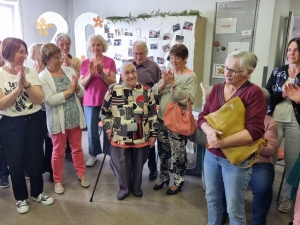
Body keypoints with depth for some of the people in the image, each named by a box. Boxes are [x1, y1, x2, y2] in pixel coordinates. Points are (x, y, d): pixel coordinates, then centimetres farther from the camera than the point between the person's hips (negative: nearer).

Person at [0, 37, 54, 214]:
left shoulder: (31, 72, -3)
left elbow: (39, 99, -11)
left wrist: (26, 83, -24)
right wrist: (19, 87, -24)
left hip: (34, 121, 2)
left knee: (36, 158, 13)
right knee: (15, 162, 10)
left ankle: (37, 193, 35)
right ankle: (21, 197, 32)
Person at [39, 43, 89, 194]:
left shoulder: (69, 70, 4)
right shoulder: (42, 77, -9)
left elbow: (82, 93, 4)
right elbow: (50, 100, -21)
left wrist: (77, 86, -17)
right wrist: (69, 90, -16)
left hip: (75, 117, 4)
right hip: (58, 121, -4)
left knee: (77, 148, 16)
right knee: (58, 151, 11)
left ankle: (81, 175, 33)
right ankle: (58, 180, 29)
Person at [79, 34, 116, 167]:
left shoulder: (110, 61, 0)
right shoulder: (85, 63, 5)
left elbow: (113, 83, -5)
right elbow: (81, 85, 1)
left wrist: (102, 73, -20)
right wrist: (90, 74, -15)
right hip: (90, 102, 2)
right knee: (92, 131, 4)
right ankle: (93, 155, 23)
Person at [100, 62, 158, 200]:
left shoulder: (146, 91, -2)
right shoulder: (113, 90, -4)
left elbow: (153, 114, 1)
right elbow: (105, 111, 6)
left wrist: (153, 134, 0)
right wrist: (108, 127, -2)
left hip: (141, 138, 1)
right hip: (120, 138, 0)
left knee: (138, 164, 16)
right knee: (121, 165, 12)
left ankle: (136, 187, 40)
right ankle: (124, 188, 36)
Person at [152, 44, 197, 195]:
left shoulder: (190, 76, -9)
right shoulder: (168, 73, 9)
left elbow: (189, 99, -22)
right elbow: (154, 92, 4)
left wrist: (173, 84, -23)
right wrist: (163, 83, -14)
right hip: (162, 119, 6)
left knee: (178, 153, 6)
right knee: (163, 151, 17)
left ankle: (178, 181, 25)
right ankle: (163, 177, 36)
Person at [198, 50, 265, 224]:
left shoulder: (254, 92, -13)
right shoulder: (217, 88, 4)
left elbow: (254, 131, -20)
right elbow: (202, 117, 3)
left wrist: (222, 142, -25)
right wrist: (209, 130, -20)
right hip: (211, 155, 6)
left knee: (234, 208, 8)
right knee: (212, 198, 20)